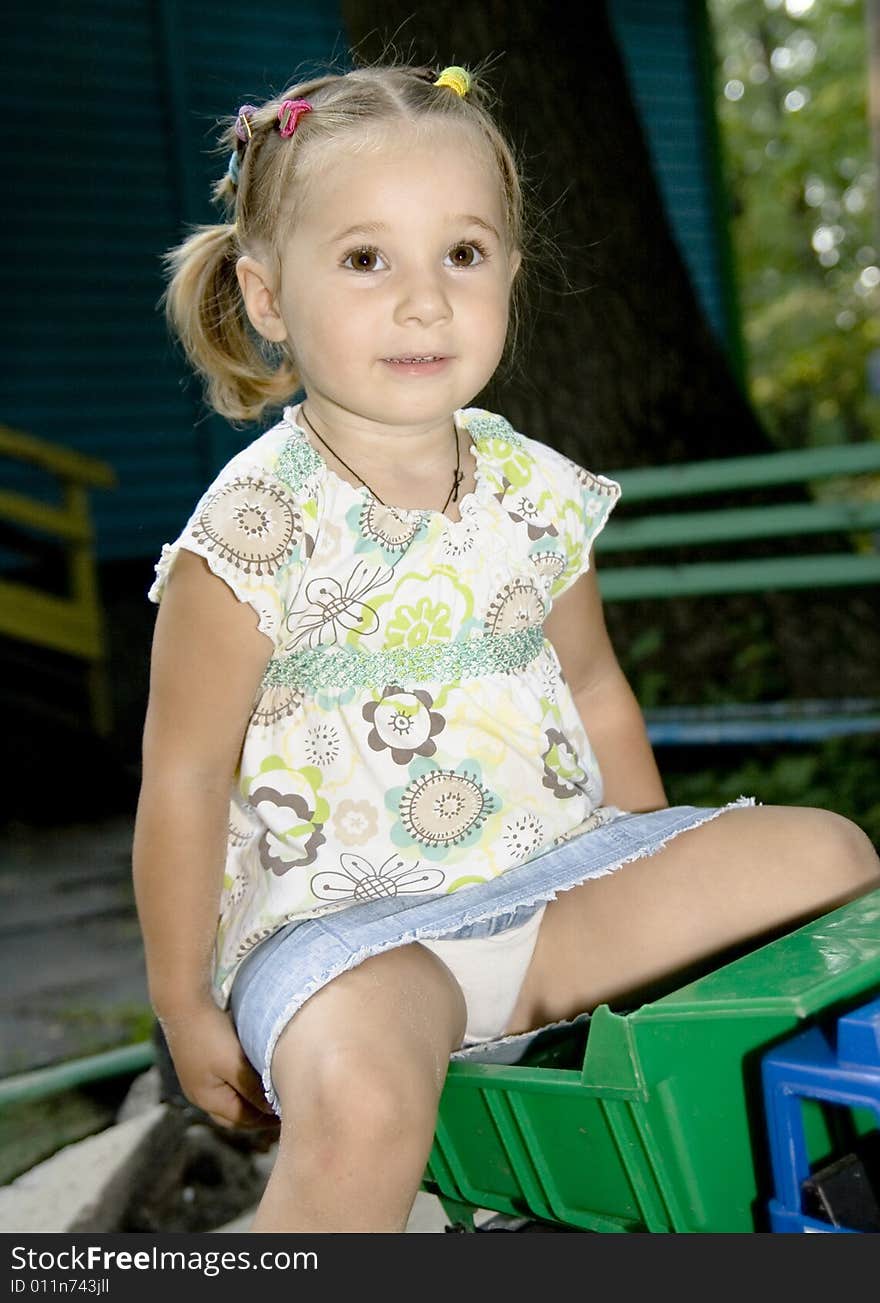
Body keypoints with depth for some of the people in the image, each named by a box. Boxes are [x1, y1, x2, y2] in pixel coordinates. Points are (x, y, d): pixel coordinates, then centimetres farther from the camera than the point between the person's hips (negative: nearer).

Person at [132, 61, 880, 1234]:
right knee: (360, 1103, -36)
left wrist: (665, 899, 20)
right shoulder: (257, 531, -14)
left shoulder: (538, 493, 2)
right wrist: (185, 1005, -4)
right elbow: (184, 776, -9)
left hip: (555, 876, 6)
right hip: (344, 915, -5)